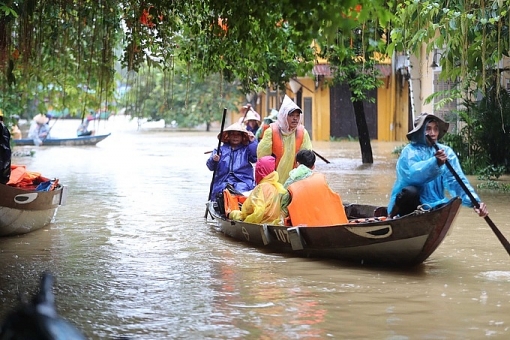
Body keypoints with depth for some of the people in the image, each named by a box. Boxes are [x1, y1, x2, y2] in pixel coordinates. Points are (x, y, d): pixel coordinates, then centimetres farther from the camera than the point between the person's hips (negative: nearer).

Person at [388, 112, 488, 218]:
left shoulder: (446, 152, 4)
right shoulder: (410, 151, -7)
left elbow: (457, 180, -7)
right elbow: (413, 174, -28)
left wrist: (475, 201, -24)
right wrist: (435, 162, -46)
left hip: (433, 205, 3)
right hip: (410, 204, -3)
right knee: (410, 191, -35)